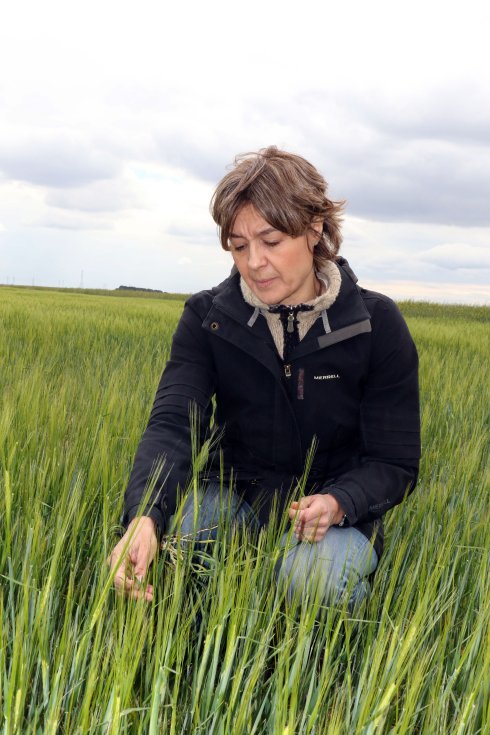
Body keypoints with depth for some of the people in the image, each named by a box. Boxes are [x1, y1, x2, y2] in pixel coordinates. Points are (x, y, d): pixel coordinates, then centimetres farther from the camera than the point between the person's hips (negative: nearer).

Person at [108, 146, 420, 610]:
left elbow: (395, 463, -8)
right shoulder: (207, 319, -8)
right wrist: (144, 517, -43)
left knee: (311, 575, -35)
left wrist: (337, 502, -31)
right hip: (235, 499, 2)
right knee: (164, 529, -29)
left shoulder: (377, 325, -12)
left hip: (339, 516, -1)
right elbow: (172, 424, -22)